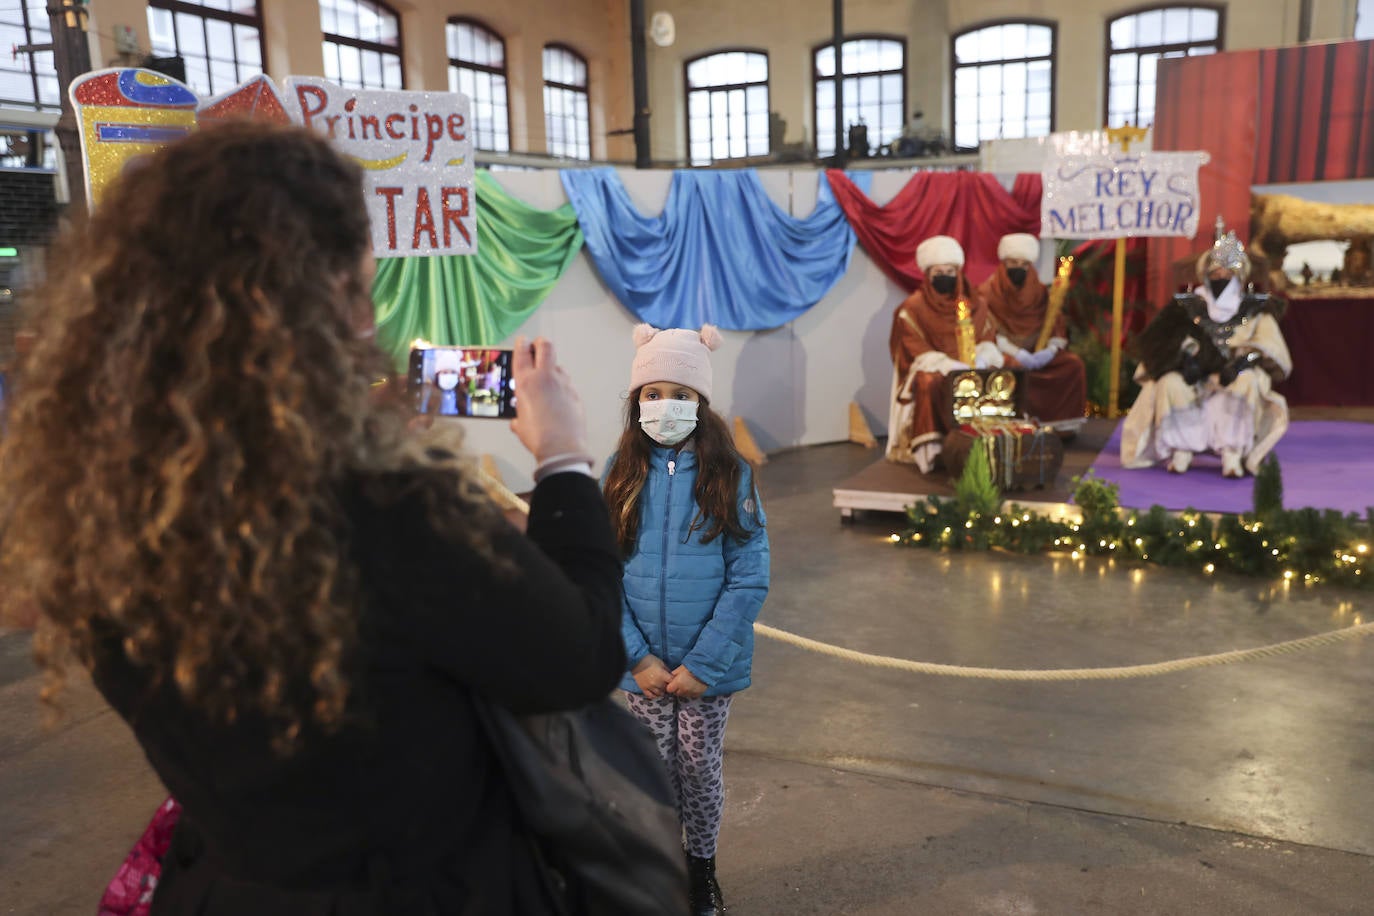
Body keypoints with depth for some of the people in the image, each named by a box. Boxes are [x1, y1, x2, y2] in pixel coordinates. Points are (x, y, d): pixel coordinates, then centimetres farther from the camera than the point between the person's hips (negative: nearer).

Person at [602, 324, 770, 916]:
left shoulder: (731, 477, -9)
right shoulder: (620, 475, -3)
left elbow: (749, 580, -10)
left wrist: (702, 663, -14)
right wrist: (638, 657, -12)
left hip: (709, 666, -1)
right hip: (644, 664, 1)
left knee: (700, 768, 12)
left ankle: (701, 868, 37)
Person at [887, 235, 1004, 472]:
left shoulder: (976, 304, 11)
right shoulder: (913, 308, -2)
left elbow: (988, 343, 8)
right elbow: (919, 354, -9)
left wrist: (980, 360, -16)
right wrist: (953, 366, -23)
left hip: (972, 370, 4)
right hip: (932, 370, -3)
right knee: (929, 384, -38)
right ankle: (929, 451, -34)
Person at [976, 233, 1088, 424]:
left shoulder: (1040, 292, 11)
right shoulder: (988, 293, 0)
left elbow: (1058, 328, 6)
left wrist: (1050, 350, -16)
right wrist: (1017, 354, -22)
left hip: (1038, 354, 4)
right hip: (1005, 356, -4)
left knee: (1074, 365, -17)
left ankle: (1065, 421, -8)